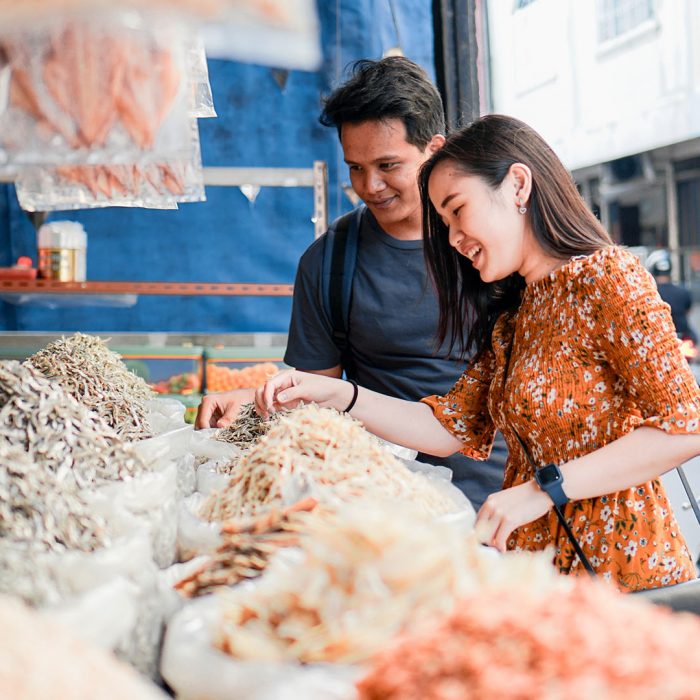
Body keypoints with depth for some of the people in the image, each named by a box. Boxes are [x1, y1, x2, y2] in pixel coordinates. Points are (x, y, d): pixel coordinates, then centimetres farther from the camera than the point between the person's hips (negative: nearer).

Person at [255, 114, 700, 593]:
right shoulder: (510, 316, 16)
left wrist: (544, 488, -20)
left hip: (620, 571, -6)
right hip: (531, 567, 6)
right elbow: (453, 428, 9)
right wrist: (340, 397, -2)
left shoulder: (607, 276, -9)